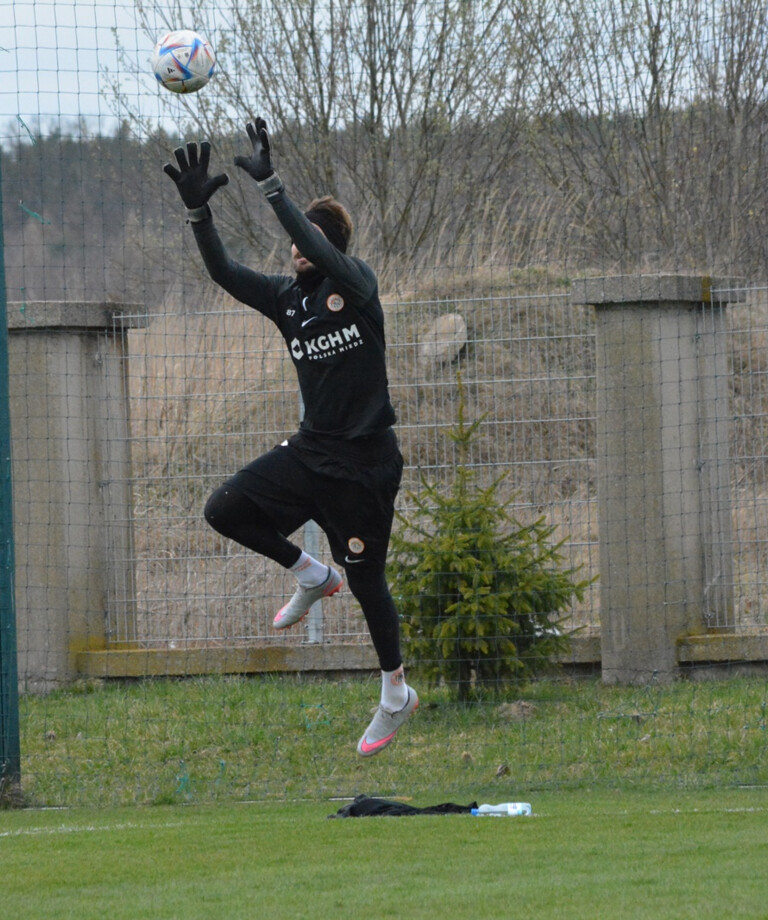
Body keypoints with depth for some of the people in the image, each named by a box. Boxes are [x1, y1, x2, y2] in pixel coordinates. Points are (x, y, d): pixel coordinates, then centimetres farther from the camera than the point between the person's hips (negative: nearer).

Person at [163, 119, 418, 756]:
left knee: (366, 581, 1)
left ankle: (397, 693, 22)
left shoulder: (357, 284, -11)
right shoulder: (287, 296, 6)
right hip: (311, 451, 6)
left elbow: (321, 256, -31)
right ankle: (311, 576, 17)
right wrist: (197, 210, -18)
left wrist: (271, 186, -37)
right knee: (225, 511, -7)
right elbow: (223, 272, -3)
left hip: (366, 461, -6)